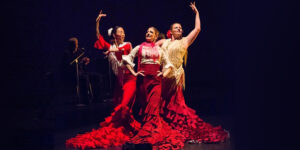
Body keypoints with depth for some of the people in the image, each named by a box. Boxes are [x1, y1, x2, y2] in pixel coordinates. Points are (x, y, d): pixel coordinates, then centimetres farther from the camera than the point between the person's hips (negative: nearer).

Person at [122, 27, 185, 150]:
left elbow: (168, 65, 23)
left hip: (156, 79, 1)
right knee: (144, 105, 2)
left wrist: (164, 74, 5)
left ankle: (152, 134, -8)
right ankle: (144, 132, 10)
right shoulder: (139, 47, 12)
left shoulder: (159, 50, 17)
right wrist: (133, 72, -2)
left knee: (154, 106, -10)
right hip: (143, 78, 0)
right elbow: (127, 59, 8)